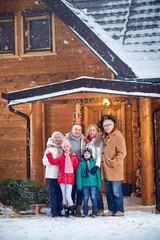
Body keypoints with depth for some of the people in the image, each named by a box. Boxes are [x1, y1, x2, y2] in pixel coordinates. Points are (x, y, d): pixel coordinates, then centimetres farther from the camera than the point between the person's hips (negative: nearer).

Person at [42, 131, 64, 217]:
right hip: (52, 175, -3)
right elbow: (45, 161, -5)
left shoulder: (62, 148, 14)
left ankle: (59, 211, 10)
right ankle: (53, 211, -1)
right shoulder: (50, 149, 4)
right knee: (53, 193, -5)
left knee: (60, 194, 3)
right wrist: (55, 158, -13)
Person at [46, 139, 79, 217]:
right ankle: (66, 210, 19)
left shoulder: (74, 157, 3)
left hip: (70, 179, -3)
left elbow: (78, 167, 6)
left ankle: (71, 210, 11)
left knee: (68, 196, -8)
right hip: (61, 178, 3)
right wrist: (49, 155, -14)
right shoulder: (60, 157, 7)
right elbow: (53, 162, -4)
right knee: (64, 196, 8)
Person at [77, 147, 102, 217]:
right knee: (85, 198, 5)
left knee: (93, 197, -1)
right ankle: (85, 212, 15)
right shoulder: (81, 163, 2)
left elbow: (98, 173, 6)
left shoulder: (94, 162, 2)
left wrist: (99, 184, 5)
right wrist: (79, 185, -2)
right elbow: (78, 174, 3)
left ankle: (94, 212, 7)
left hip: (93, 183, 0)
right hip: (85, 183, 0)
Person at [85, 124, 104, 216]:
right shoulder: (87, 141, 17)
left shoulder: (99, 140, -1)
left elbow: (99, 155, -9)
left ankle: (101, 209, -2)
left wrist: (97, 166, -21)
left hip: (94, 166, -6)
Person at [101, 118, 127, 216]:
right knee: (108, 192, 11)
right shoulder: (105, 137, 16)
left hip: (115, 169, -8)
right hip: (106, 170, 8)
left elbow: (122, 153, -13)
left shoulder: (118, 136, -8)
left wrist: (114, 162, -18)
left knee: (116, 192, -6)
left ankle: (120, 211, 2)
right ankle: (112, 210, 18)